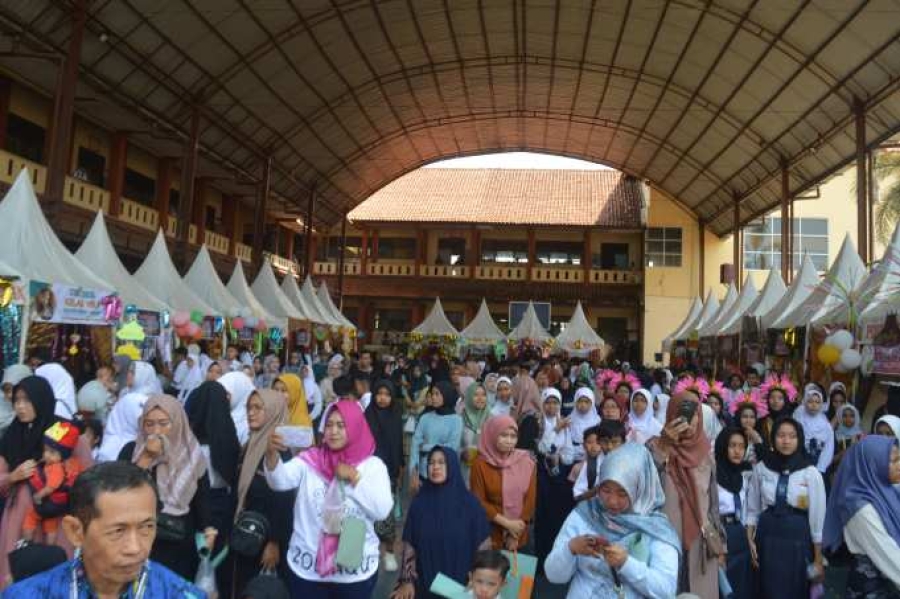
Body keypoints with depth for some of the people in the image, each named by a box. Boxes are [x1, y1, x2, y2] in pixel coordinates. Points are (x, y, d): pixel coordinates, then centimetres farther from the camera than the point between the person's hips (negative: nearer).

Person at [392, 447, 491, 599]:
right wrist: (407, 581, -5)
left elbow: (484, 546, -2)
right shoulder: (419, 502, -2)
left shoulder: (470, 503, -7)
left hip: (461, 585, -2)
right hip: (424, 584, 2)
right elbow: (409, 545, 2)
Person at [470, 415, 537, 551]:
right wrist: (506, 523, -14)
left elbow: (530, 498, -2)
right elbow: (478, 502, -8)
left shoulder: (526, 462, -1)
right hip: (490, 534, -2)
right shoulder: (480, 464, -8)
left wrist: (515, 534, -8)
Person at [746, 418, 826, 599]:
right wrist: (750, 540, 3)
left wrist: (818, 559, -2)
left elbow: (817, 516, -4)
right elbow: (752, 508, 9)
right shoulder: (761, 468, 0)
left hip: (798, 539, -1)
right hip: (768, 537, 2)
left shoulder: (811, 473, -6)